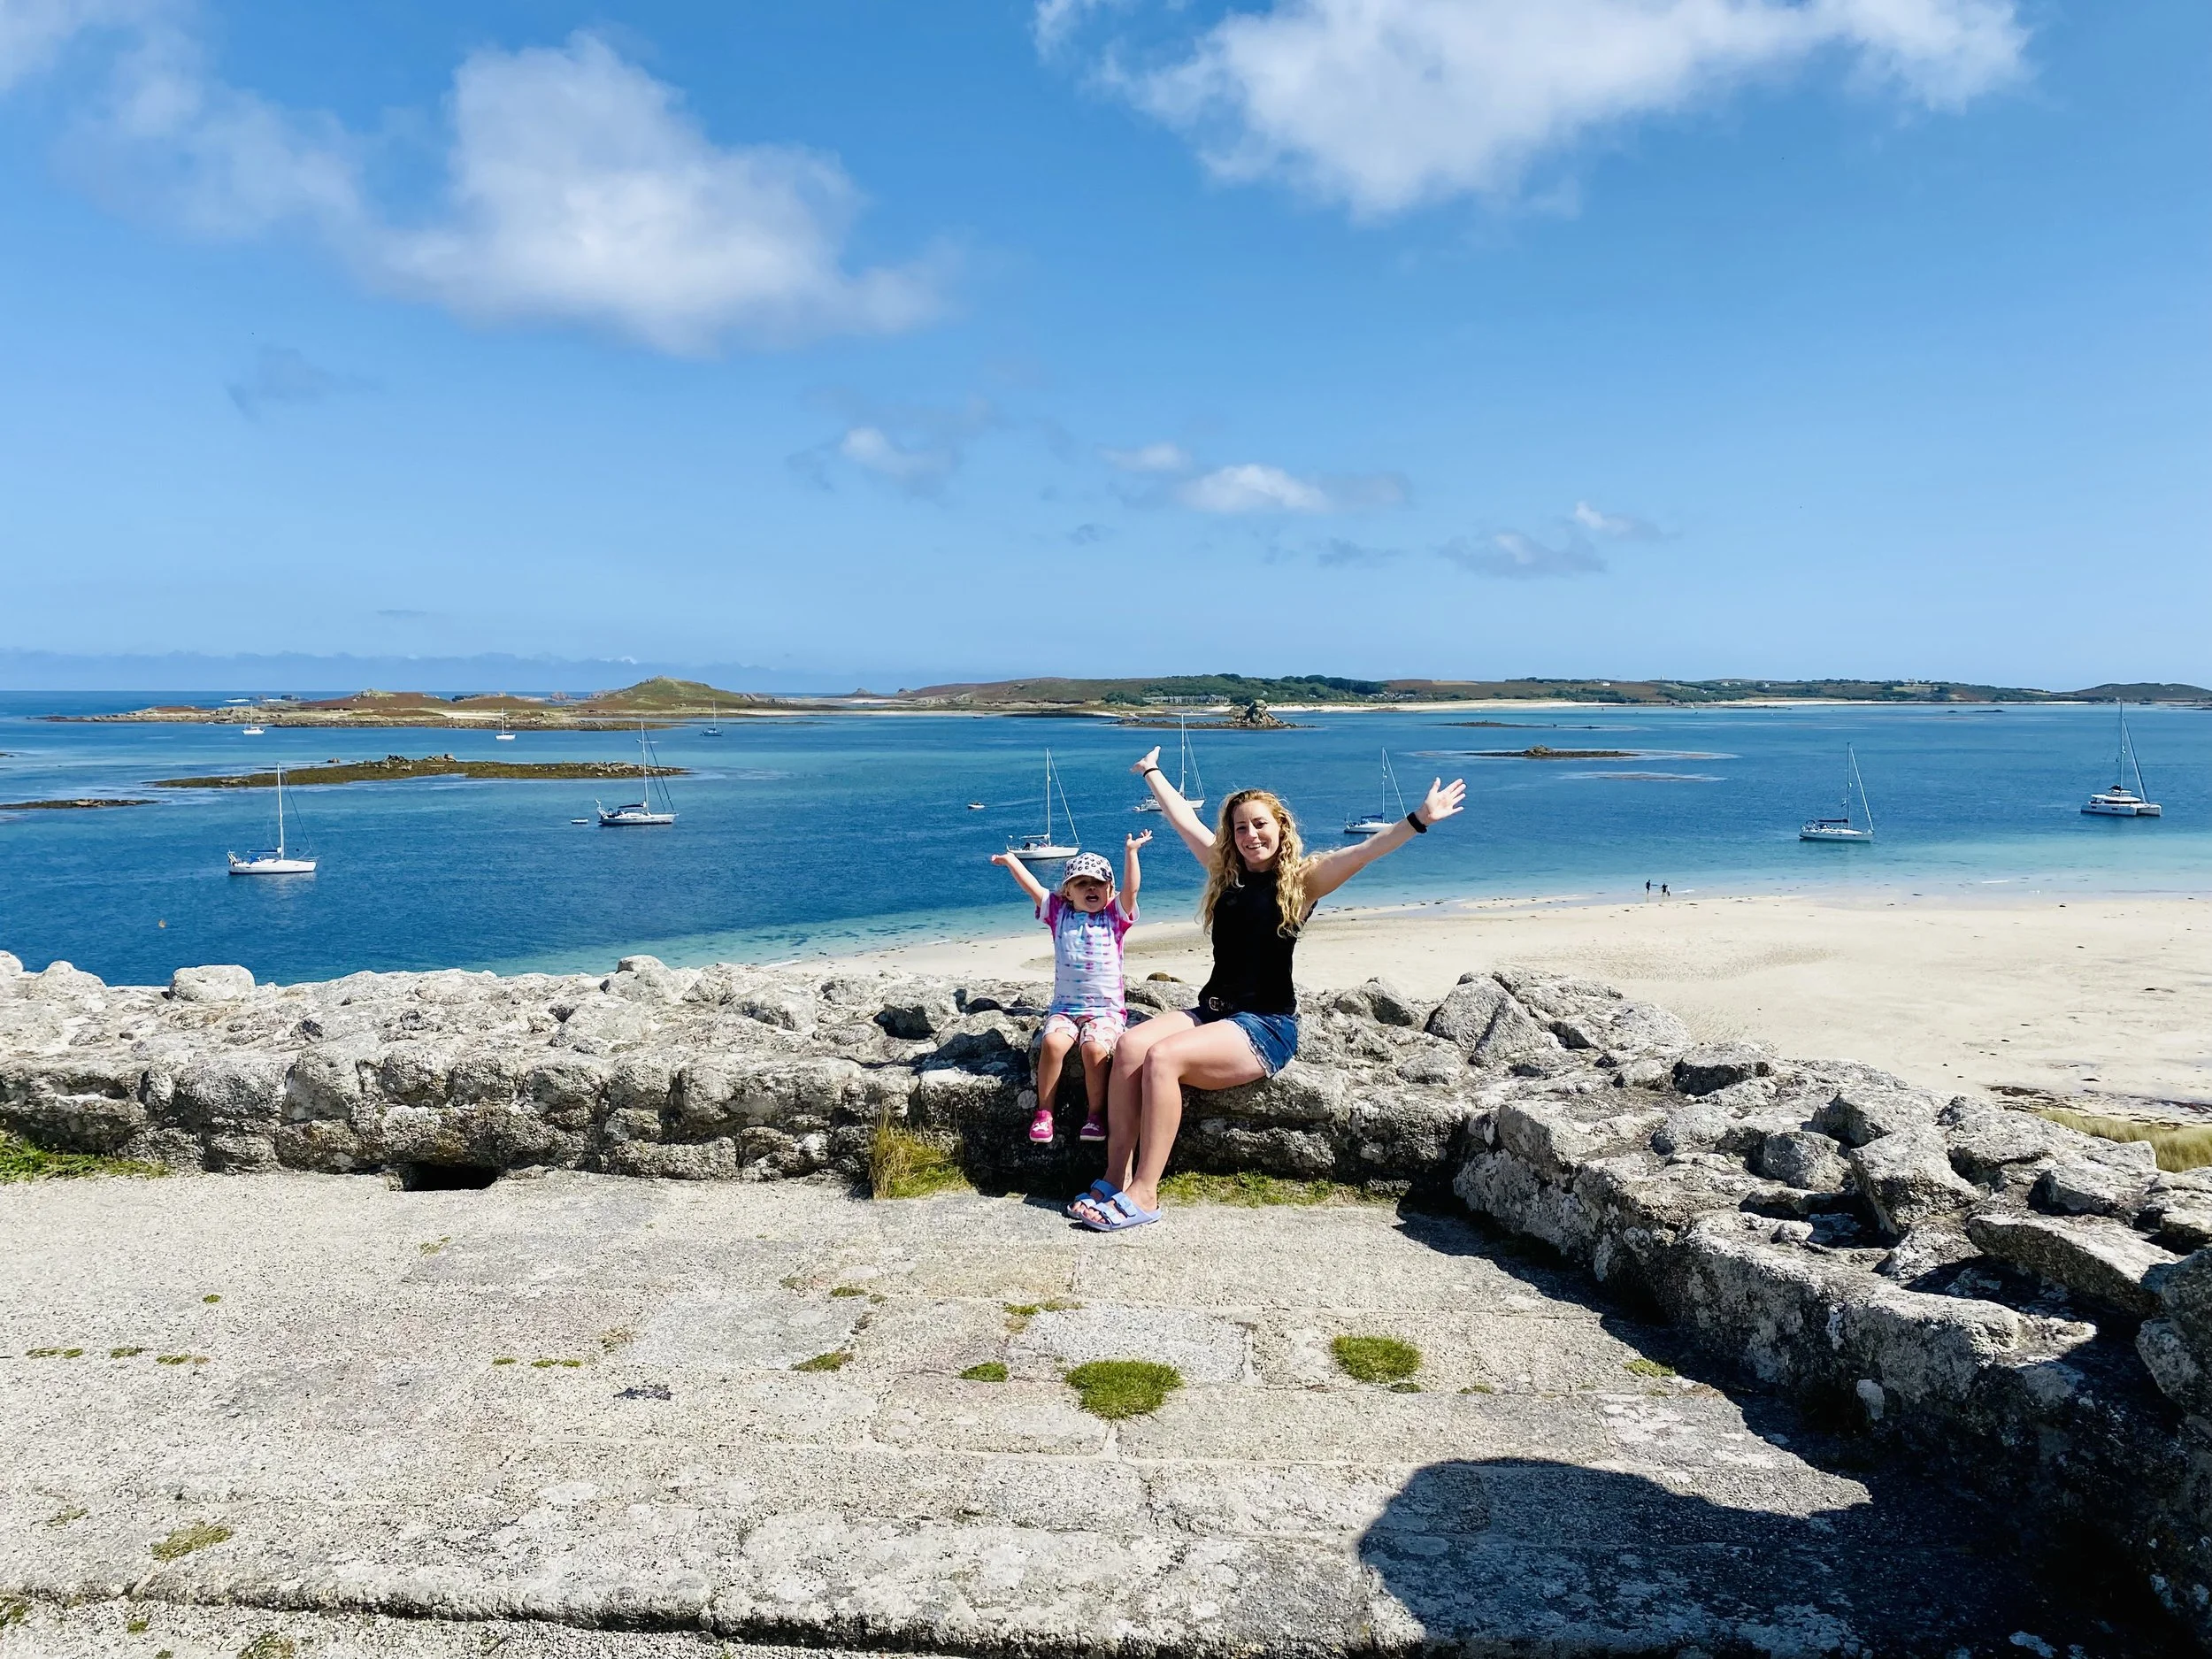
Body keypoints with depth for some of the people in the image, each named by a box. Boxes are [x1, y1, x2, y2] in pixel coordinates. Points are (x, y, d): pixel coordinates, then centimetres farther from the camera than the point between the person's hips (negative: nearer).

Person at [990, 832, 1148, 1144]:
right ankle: (1044, 1112, -15)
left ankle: (1096, 1115, -16)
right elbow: (1033, 888, 7)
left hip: (1107, 1009, -2)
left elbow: (1131, 888, -7)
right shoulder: (1059, 914, 12)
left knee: (1095, 1047, -30)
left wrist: (1131, 852, -15)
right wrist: (1011, 860, 3)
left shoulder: (1115, 916, 7)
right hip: (1065, 1007, 2)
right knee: (1053, 1042, -28)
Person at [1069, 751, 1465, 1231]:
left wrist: (1419, 819, -27)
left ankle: (1143, 1194, -24)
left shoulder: (1300, 880, -1)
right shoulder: (1225, 871, 14)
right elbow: (1184, 820, 26)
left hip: (1266, 1027, -6)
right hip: (1212, 1011, 6)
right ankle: (1116, 1176, -19)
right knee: (1129, 1047, -21)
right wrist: (1153, 772, 37)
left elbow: (1365, 850, -14)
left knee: (1163, 1057, -28)